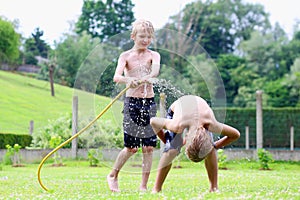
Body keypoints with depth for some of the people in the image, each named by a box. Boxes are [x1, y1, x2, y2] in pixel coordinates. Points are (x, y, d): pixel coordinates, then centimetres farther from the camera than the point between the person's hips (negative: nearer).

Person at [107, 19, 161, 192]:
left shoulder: (154, 55, 4)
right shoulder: (126, 56, 1)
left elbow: (156, 69, -19)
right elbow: (116, 77, -16)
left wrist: (149, 77, -42)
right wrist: (128, 80, -39)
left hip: (149, 102, 2)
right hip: (132, 102, -2)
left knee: (149, 146, -1)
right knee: (132, 147, -1)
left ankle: (144, 186, 9)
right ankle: (113, 175, 22)